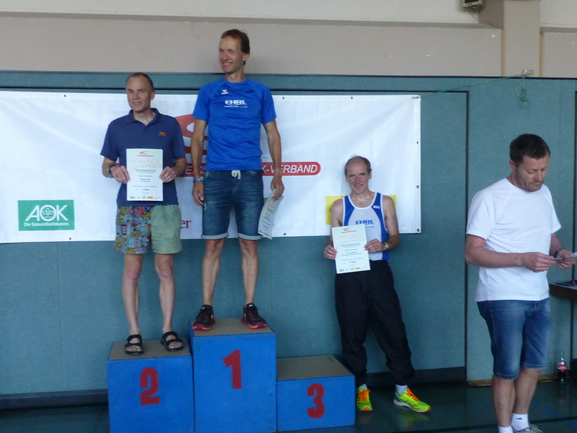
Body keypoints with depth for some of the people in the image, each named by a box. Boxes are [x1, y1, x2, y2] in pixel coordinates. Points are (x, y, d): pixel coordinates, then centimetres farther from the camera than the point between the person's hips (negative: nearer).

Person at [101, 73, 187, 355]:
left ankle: (168, 329, 13)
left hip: (165, 206, 0)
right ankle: (134, 332, 12)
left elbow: (182, 160, 12)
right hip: (130, 207, 0)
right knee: (132, 271, 2)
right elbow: (106, 165, 12)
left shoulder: (170, 125, 9)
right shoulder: (117, 127, 9)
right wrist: (113, 170, -11)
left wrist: (175, 170, -11)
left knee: (165, 269, 3)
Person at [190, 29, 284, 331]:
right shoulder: (209, 92, 8)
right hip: (216, 177, 0)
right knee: (213, 245, 0)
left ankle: (250, 308, 12)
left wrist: (278, 173, 2)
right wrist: (196, 178, 0)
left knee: (249, 244, 3)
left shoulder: (260, 92, 9)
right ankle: (207, 309, 8)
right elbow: (197, 137, 8)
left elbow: (273, 135, 12)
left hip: (250, 178, 0)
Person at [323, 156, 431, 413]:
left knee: (393, 329, -1)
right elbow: (334, 242, 8)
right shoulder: (339, 207, 6)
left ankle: (402, 391, 11)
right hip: (349, 276, 0)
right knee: (352, 334, 5)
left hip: (378, 272, 0)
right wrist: (330, 251, -14)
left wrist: (384, 245, -15)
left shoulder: (385, 202, 7)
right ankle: (360, 389, 19)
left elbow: (395, 237, 6)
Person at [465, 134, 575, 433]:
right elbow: (472, 253, -18)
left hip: (539, 297, 7)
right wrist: (522, 259, -26)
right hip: (503, 299, -7)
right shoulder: (489, 198, -13)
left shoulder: (544, 193, 10)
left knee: (534, 365, 16)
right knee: (508, 370, 2)